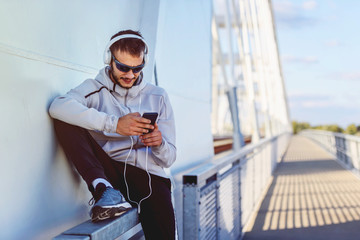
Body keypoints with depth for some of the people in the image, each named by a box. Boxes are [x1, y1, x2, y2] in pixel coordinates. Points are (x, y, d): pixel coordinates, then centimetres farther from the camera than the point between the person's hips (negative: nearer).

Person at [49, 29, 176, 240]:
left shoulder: (157, 96, 13)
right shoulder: (96, 89, 8)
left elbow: (168, 159, 10)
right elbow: (58, 107, -17)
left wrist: (159, 144, -15)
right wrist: (114, 124, -24)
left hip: (148, 174, 0)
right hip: (110, 173, 1)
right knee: (65, 121, -19)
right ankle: (104, 189, -30)